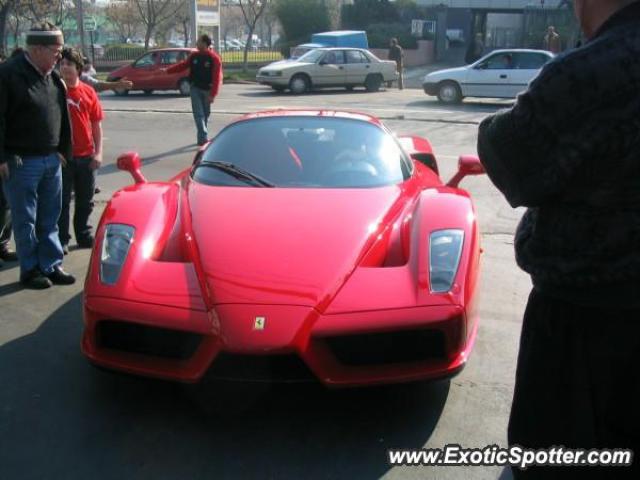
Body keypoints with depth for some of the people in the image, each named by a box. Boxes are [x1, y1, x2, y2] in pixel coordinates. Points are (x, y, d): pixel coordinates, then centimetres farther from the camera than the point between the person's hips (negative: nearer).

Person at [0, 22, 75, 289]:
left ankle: (52, 265, 22)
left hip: (51, 159, 7)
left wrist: (62, 150, 14)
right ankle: (30, 270, 15)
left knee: (50, 218, 13)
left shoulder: (52, 76, 9)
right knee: (25, 220, 4)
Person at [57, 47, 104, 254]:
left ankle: (84, 234, 30)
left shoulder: (88, 92, 2)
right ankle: (61, 239, 14)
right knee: (62, 200, 5)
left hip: (86, 155, 3)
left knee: (85, 200, 14)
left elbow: (97, 124, 6)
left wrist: (98, 152, 0)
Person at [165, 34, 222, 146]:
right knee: (199, 114, -8)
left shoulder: (214, 58, -10)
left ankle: (202, 138, 21)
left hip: (207, 90, -3)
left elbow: (217, 78, -15)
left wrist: (212, 94, -21)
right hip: (195, 89, 3)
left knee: (205, 114, 9)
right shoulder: (194, 56, 5)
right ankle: (203, 138, -13)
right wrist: (168, 70, 15)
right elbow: (183, 65, 17)